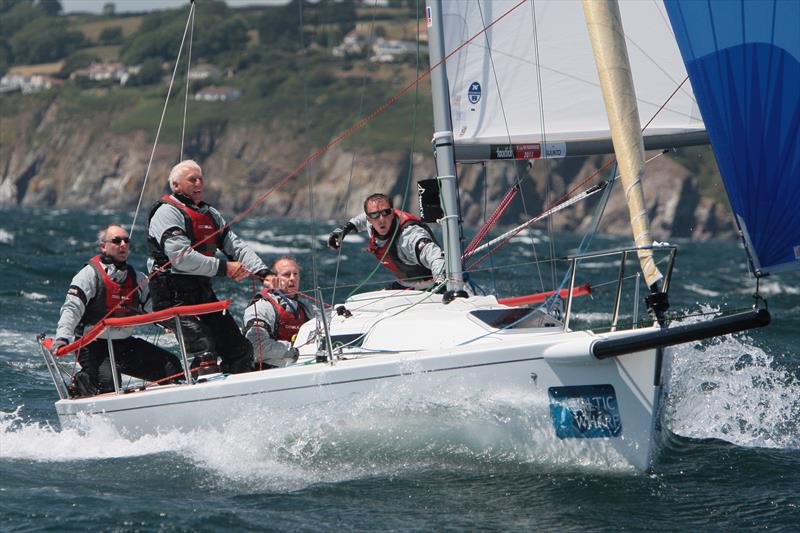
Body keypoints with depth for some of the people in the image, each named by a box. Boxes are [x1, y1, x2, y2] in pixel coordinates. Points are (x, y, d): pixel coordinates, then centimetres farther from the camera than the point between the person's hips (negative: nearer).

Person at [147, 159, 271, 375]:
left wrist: (263, 272, -4)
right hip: (175, 297, -9)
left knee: (241, 351, 7)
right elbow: (181, 257, -19)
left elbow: (235, 245, 13)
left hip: (204, 293, 9)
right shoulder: (167, 213, -7)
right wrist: (224, 268, -18)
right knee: (205, 353, -23)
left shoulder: (210, 214, 20)